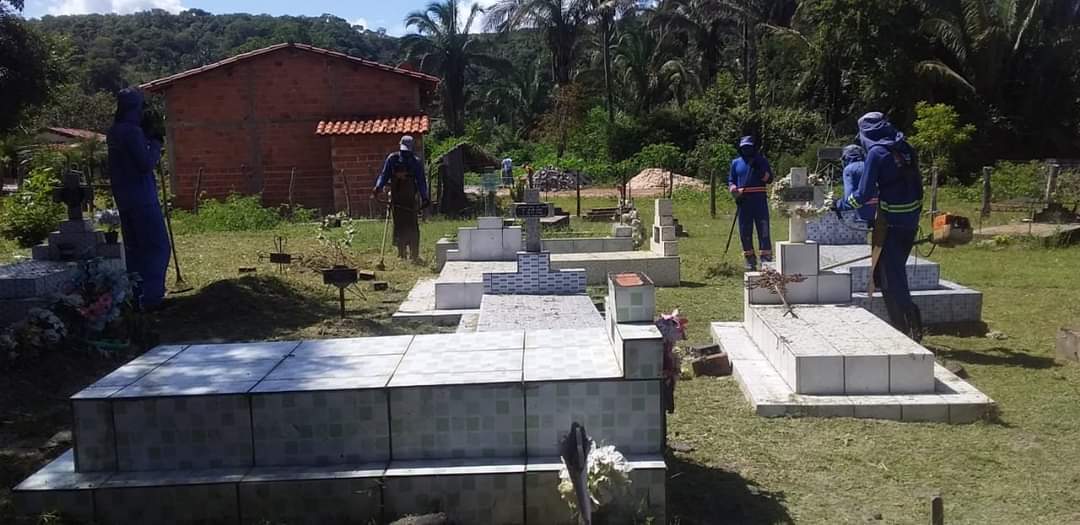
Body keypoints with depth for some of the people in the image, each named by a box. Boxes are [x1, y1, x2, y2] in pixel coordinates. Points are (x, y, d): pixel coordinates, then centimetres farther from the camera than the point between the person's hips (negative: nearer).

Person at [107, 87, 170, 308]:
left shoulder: (114, 132, 13)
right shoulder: (133, 131, -15)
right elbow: (147, 163, -19)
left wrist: (148, 135, 8)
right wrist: (156, 140, -7)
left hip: (124, 199, 9)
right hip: (142, 198, -9)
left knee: (134, 248, 14)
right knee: (157, 246, -6)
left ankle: (136, 295, 16)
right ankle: (151, 296, -11)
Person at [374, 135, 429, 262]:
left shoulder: (416, 162, 4)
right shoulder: (392, 158, 5)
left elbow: (421, 181, 5)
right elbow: (384, 175, 6)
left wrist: (424, 197, -4)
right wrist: (378, 187, -12)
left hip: (410, 199, -1)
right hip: (396, 199, 1)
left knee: (412, 226, -6)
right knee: (398, 225, 4)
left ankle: (415, 255, -3)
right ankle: (402, 254, 12)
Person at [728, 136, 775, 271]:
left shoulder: (761, 160, 8)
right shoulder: (736, 163, 14)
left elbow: (769, 179, 4)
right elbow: (731, 180, 17)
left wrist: (761, 171, -14)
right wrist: (733, 188, -5)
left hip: (759, 199, -2)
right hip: (743, 200, 3)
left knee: (763, 229, -7)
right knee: (745, 232, 5)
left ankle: (766, 258, -6)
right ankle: (750, 260, 13)